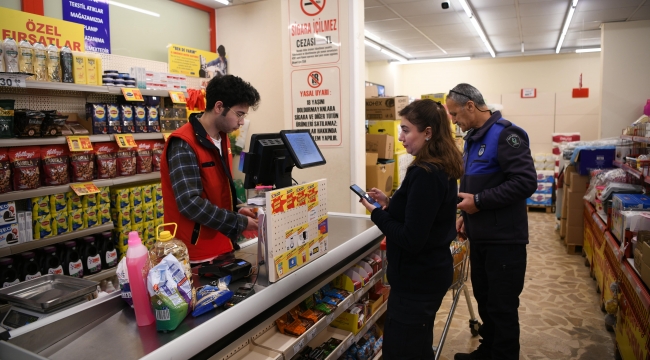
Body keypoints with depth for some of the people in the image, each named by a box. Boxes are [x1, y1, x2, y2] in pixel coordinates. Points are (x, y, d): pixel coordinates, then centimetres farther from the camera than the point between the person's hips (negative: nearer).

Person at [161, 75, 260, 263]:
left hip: (222, 246, 8)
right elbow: (190, 203, -26)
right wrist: (239, 223, -20)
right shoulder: (183, 145, -19)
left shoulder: (223, 139, 9)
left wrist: (235, 212, 2)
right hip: (197, 255, -8)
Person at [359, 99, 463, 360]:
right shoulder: (443, 169, 7)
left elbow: (411, 240, -26)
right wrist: (390, 203, 6)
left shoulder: (424, 174, -24)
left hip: (417, 279, -10)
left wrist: (377, 213, -15)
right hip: (431, 271, 10)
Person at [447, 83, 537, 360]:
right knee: (484, 299, 20)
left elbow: (526, 182, -25)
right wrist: (466, 215, 10)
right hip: (479, 236, 9)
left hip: (504, 239, -9)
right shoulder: (472, 138, 12)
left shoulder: (505, 134, -16)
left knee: (502, 307, 4)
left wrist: (479, 201, -21)